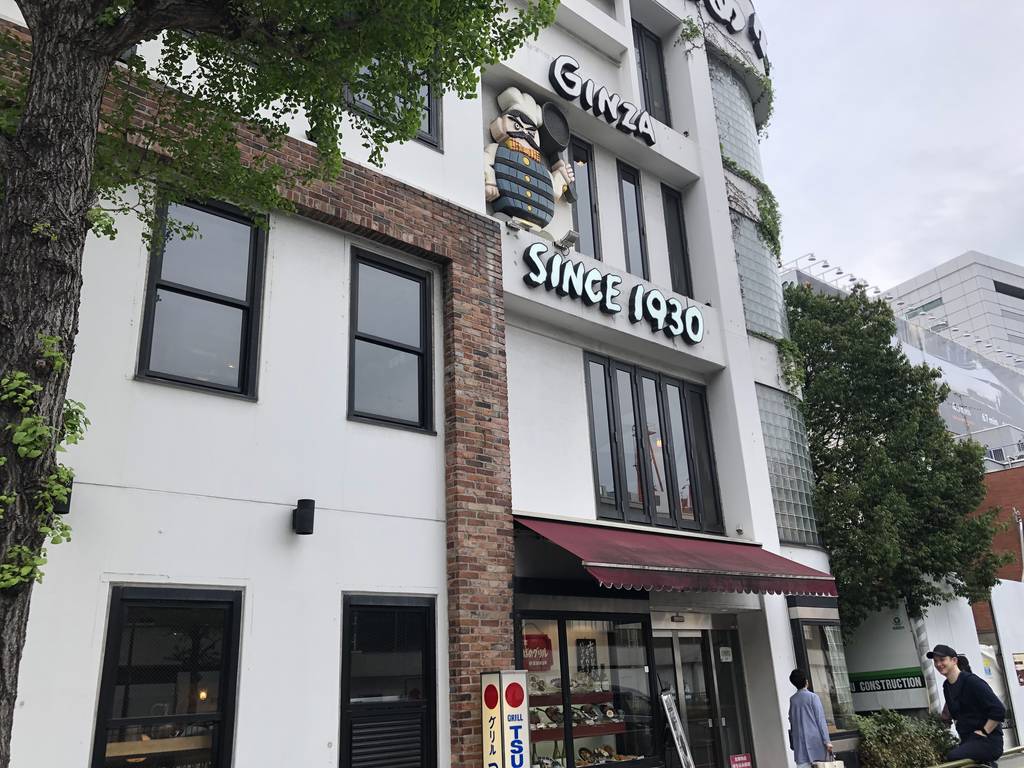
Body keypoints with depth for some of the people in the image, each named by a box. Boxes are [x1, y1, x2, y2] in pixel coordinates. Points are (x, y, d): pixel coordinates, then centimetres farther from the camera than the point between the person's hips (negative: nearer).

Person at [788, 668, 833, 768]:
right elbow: (820, 720, -7)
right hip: (815, 740, -3)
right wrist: (827, 741, -7)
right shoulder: (812, 696, -4)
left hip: (800, 742, 3)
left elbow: (792, 722, 12)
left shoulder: (792, 700, 7)